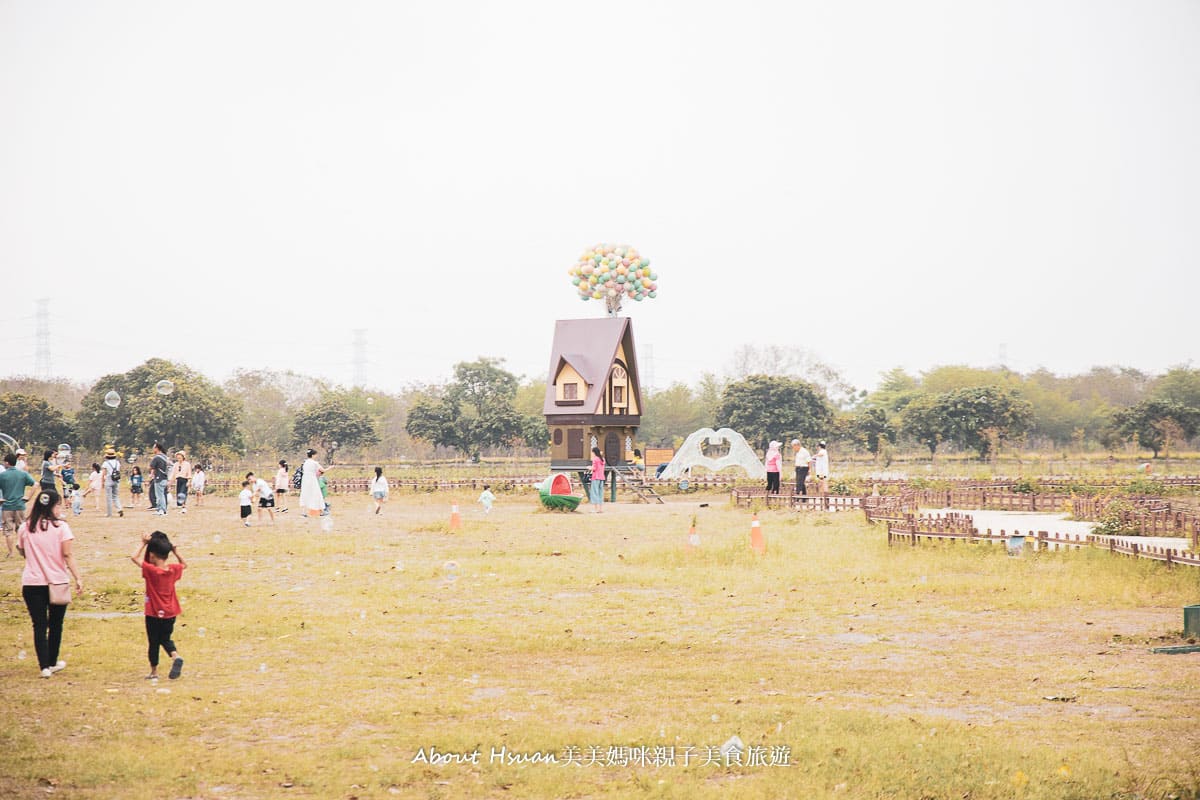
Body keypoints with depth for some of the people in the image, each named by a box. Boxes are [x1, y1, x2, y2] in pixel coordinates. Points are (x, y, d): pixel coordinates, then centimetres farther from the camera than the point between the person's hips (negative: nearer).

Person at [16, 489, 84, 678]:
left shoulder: (25, 528, -1)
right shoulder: (61, 527, -9)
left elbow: (22, 551, 11)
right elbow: (67, 554, -13)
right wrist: (78, 577, -11)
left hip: (32, 584, 1)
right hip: (57, 582, -1)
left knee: (39, 625, 5)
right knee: (55, 625, 15)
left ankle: (44, 666, 0)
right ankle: (52, 663, 25)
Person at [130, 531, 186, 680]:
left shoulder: (151, 570, -18)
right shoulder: (173, 570, -3)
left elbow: (134, 557, -18)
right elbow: (184, 565, 18)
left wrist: (143, 543, -11)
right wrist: (175, 551, 9)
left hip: (154, 614, -4)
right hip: (170, 613, 4)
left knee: (154, 642, 8)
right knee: (166, 639, 17)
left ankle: (154, 672, 15)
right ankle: (176, 656, -10)